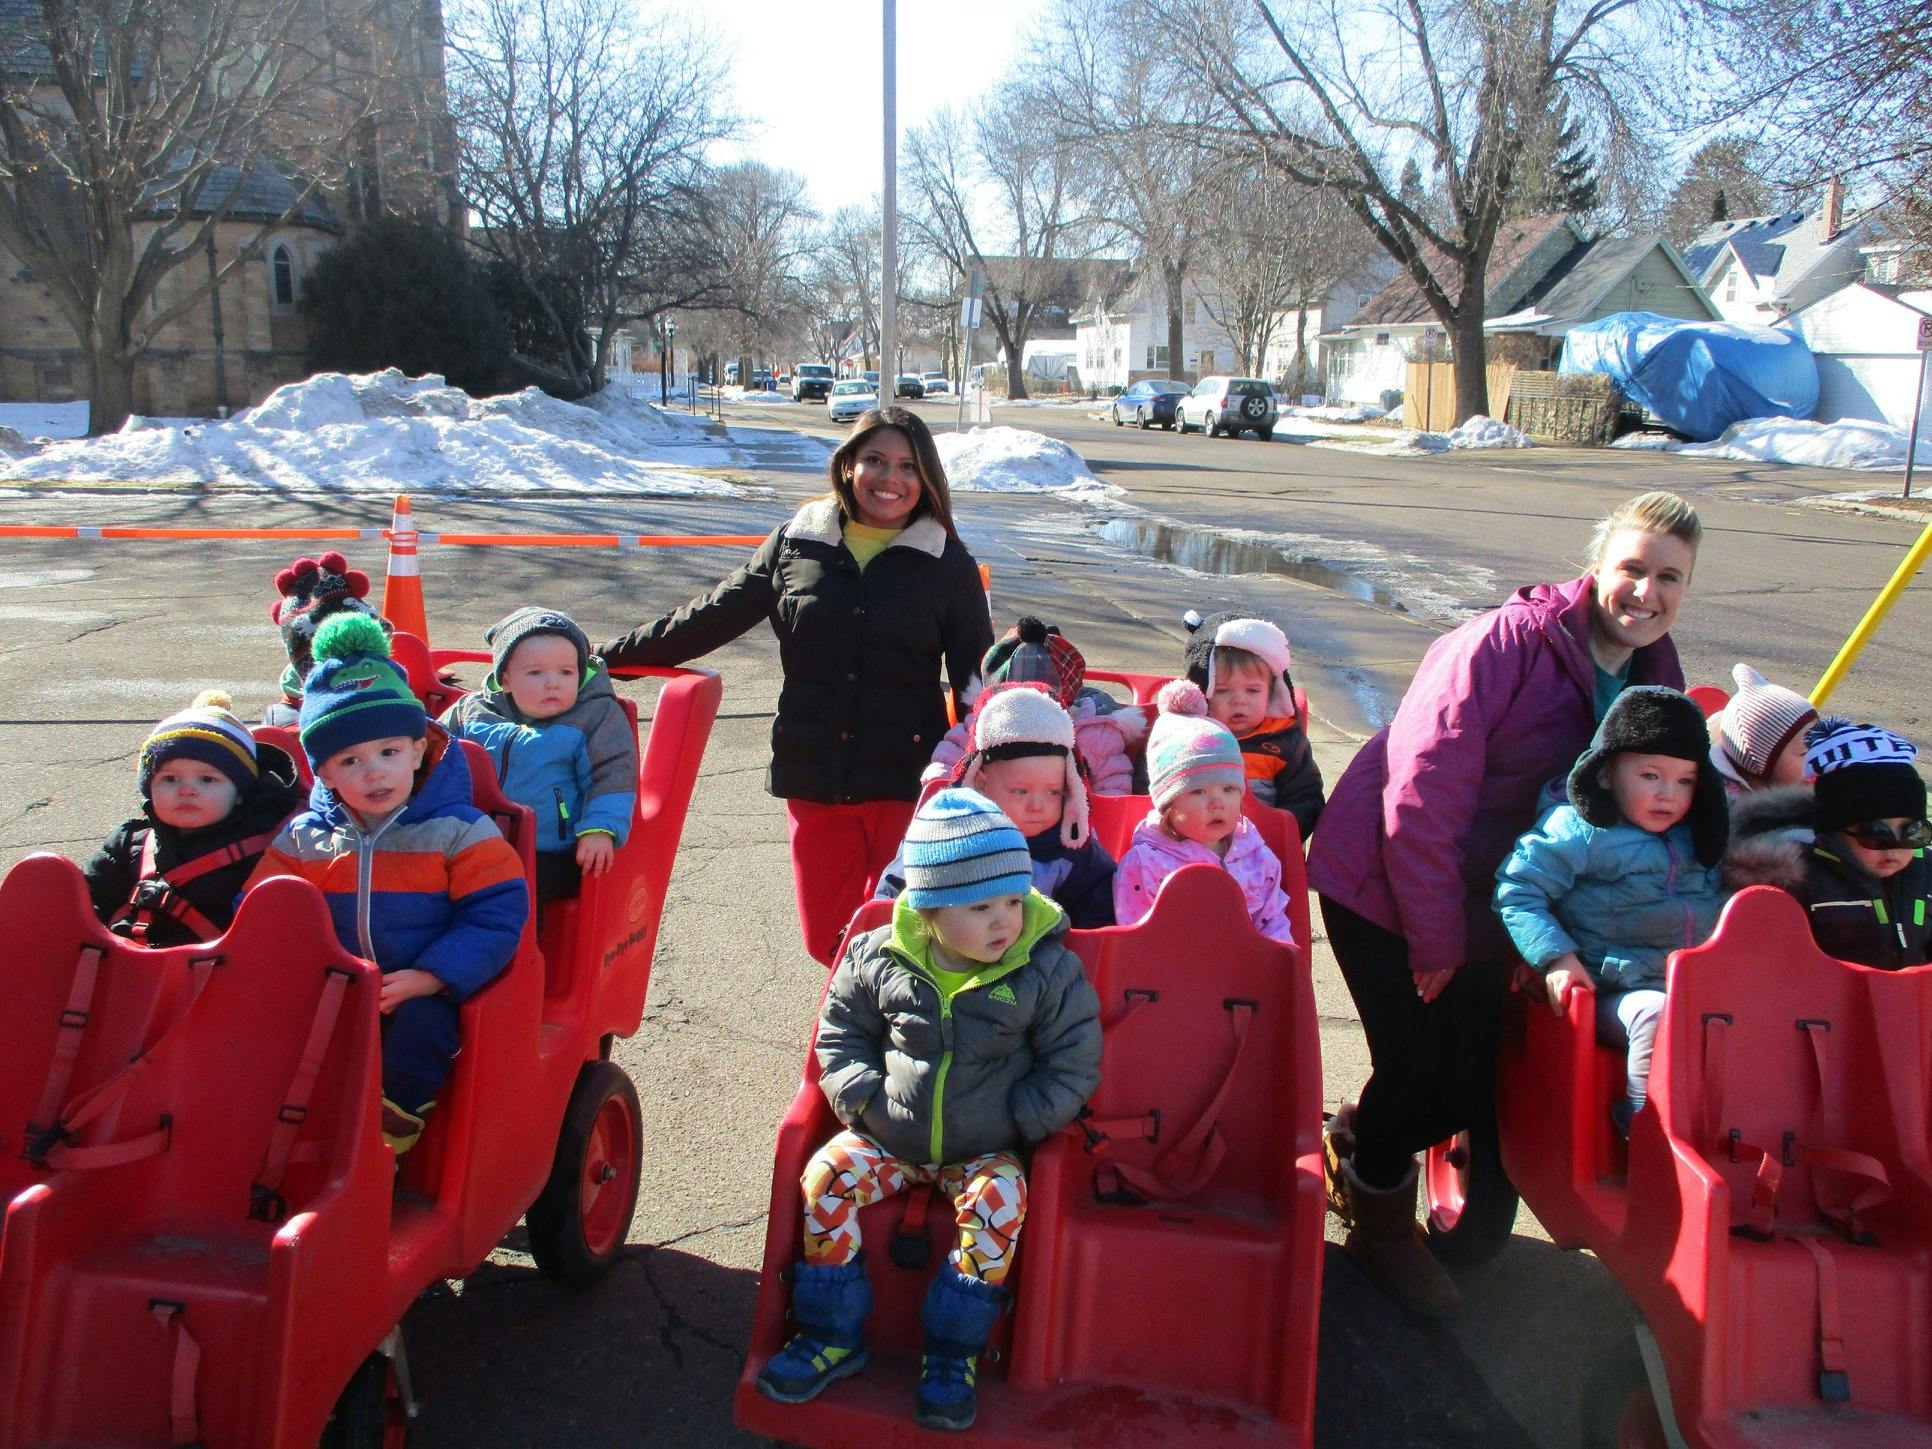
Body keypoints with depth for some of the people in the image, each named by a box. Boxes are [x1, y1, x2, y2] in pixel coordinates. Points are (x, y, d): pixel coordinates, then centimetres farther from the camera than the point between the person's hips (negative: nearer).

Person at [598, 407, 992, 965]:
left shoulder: (946, 562, 1)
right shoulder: (797, 543, 5)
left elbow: (977, 676, 5)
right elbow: (710, 618, 11)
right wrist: (606, 657, 11)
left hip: (907, 779, -2)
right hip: (814, 778, 2)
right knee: (825, 939, 10)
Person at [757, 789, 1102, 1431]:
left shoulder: (1048, 971, -12)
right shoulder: (879, 959, -8)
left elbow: (1073, 1066, -7)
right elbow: (840, 1034, 5)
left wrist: (1012, 1126, -12)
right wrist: (864, 1100, -9)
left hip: (985, 1149, -2)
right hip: (889, 1137, 2)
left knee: (998, 1202, -28)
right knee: (824, 1178, -16)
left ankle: (951, 1353, -9)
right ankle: (832, 1335, 1)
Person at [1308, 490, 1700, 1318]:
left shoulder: (1655, 680, 3)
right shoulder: (1507, 642, -22)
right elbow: (1422, 797, -24)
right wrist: (1435, 940, -19)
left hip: (1478, 905, 7)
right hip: (1383, 883, -7)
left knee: (1474, 1085, 6)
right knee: (1418, 1067, -3)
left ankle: (1360, 1141, 40)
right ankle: (1381, 1221, 29)